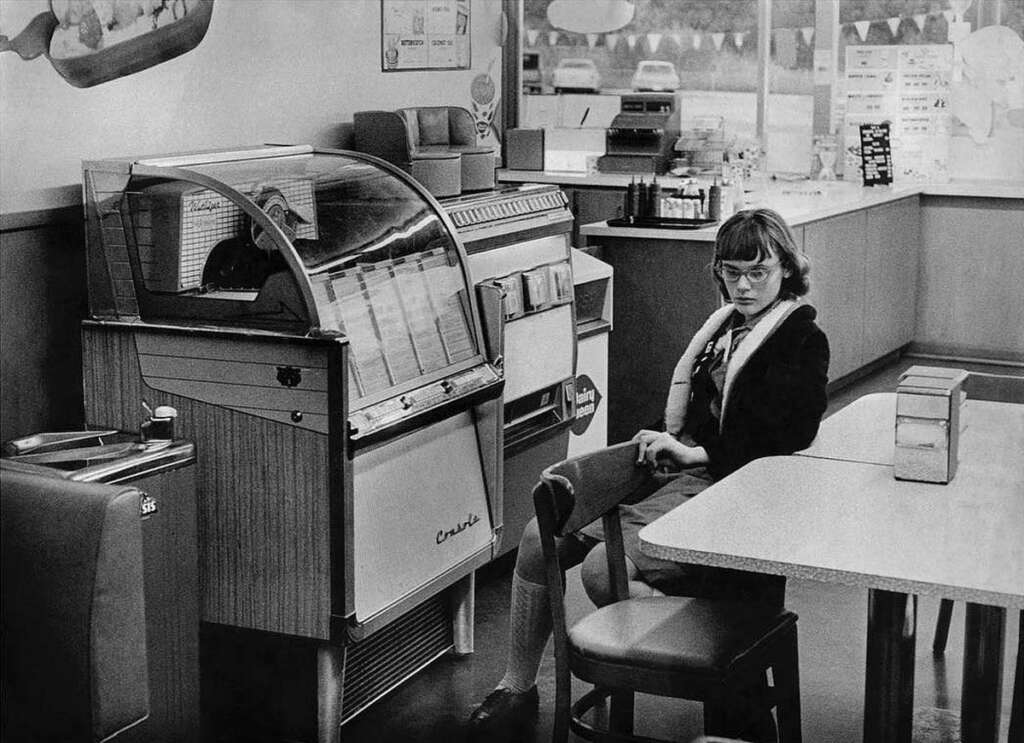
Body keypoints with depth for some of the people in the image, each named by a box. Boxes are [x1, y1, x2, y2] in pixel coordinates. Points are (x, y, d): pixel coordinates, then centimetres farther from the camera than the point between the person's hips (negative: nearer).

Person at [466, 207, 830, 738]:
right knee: (539, 537, -4)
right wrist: (664, 440, 6)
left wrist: (694, 453, -15)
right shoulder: (725, 325, 18)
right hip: (677, 472, 8)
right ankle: (517, 689, 8)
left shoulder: (804, 341, -6)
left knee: (604, 568, -27)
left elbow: (786, 440, -16)